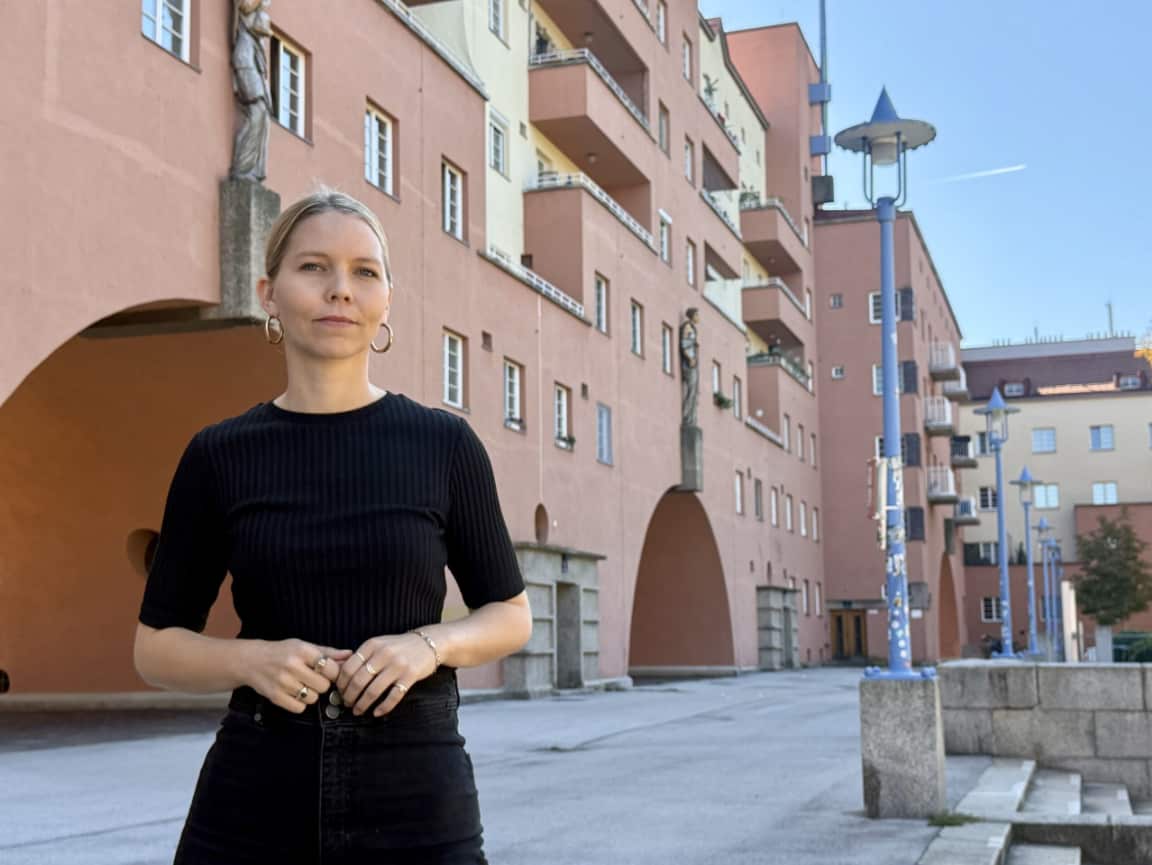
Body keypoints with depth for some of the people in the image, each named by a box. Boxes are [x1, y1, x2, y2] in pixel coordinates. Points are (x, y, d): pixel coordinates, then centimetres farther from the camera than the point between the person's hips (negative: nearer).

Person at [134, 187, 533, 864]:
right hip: (253, 802, 1)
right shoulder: (219, 456, 1)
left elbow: (510, 616, 7)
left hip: (417, 795, 0)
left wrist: (429, 644, -13)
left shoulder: (446, 445, 0)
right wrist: (251, 659, -13)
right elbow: (158, 646, 7)